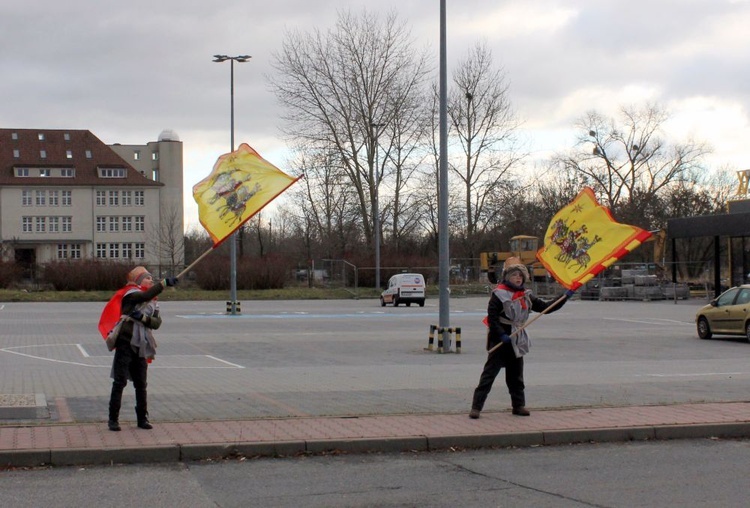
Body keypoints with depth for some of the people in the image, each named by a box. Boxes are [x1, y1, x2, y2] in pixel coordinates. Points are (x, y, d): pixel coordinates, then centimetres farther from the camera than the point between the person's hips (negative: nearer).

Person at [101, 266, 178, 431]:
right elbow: (145, 296, -27)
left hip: (141, 346, 6)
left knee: (141, 384, 8)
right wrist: (164, 283, -30)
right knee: (120, 382, -5)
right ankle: (113, 419, -2)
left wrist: (143, 317, -18)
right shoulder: (131, 294, -4)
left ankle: (142, 418, 16)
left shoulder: (153, 302, 14)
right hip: (126, 342, -6)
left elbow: (157, 323, 0)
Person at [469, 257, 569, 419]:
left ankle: (519, 405, 24)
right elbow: (492, 316, -15)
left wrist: (565, 297, 6)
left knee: (516, 375, 14)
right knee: (489, 373, -8)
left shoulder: (526, 296, 11)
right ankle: (476, 407, -6)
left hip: (516, 341, 7)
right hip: (499, 341, -7)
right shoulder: (499, 294, -10)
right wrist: (501, 335, -23)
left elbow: (545, 307, 13)